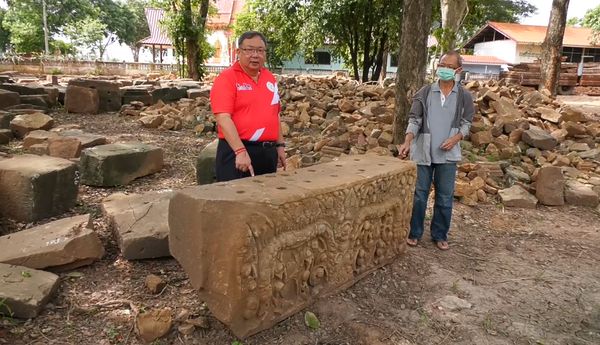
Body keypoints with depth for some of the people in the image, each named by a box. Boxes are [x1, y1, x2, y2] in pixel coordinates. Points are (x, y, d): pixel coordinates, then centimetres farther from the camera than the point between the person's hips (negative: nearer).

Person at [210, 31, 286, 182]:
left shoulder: (270, 78, 12)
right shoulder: (226, 78, -8)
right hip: (236, 151, -6)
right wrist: (241, 151, -25)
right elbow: (223, 118, -18)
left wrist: (280, 145, 16)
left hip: (268, 152, 7)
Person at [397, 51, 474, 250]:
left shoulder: (464, 96, 3)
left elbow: (466, 123, 7)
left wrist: (455, 138, -13)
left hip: (448, 154, 1)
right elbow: (414, 120, -3)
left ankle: (440, 235, 22)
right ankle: (414, 233, 19)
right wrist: (407, 143, -16)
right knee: (419, 194, 7)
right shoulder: (424, 93, 0)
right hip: (423, 152, -1)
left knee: (445, 197, 8)